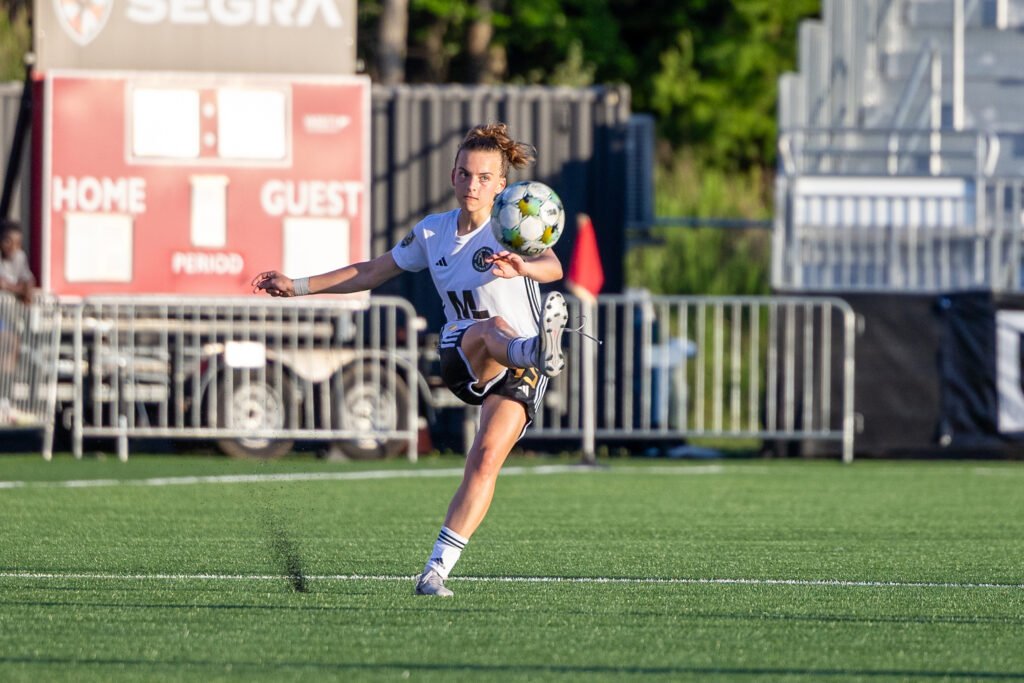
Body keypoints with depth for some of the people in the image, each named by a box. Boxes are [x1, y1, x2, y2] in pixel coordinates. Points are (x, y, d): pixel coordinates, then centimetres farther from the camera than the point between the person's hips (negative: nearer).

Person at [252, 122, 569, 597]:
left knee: (486, 460, -21)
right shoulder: (432, 232, 11)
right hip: (461, 359, 2)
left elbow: (552, 266, -26)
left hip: (517, 375, -2)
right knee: (488, 329, -34)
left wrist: (524, 267, -51)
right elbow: (371, 273, 24)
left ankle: (436, 569, -19)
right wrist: (298, 287, 22)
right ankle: (537, 350, -71)